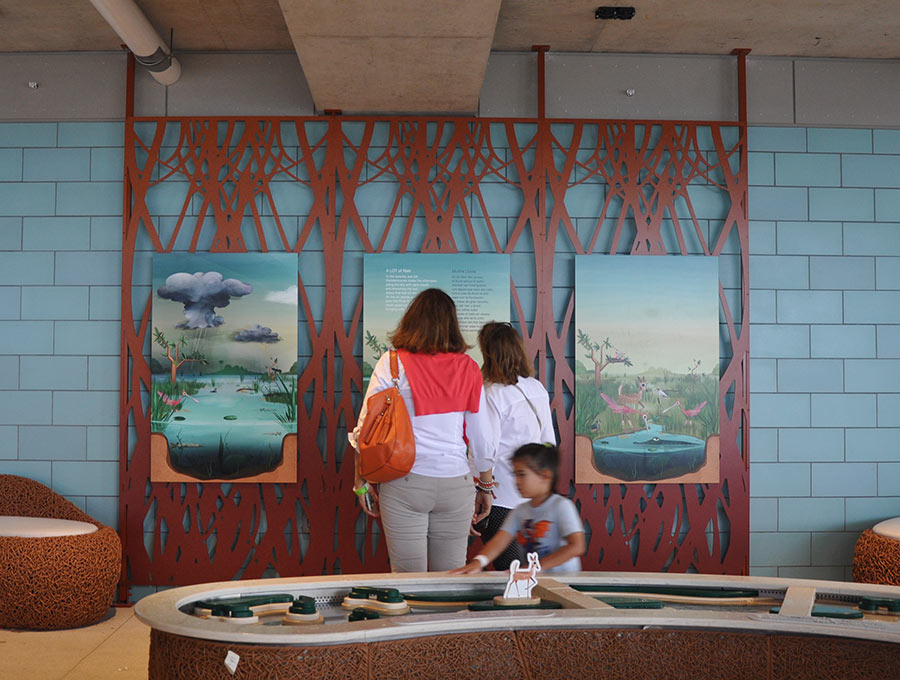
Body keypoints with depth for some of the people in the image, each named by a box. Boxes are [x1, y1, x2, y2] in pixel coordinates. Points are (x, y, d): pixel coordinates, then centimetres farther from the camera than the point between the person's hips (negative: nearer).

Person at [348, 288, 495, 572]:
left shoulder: (392, 364, -3)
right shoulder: (468, 368, 4)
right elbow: (482, 438, 7)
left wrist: (362, 483, 6)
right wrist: (485, 487, 19)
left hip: (404, 483, -2)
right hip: (456, 484, 2)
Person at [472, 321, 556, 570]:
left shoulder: (492, 394, -13)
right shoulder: (538, 389, 8)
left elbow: (486, 450, -15)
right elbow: (549, 442, 14)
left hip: (500, 495, -7)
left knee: (509, 567, -1)